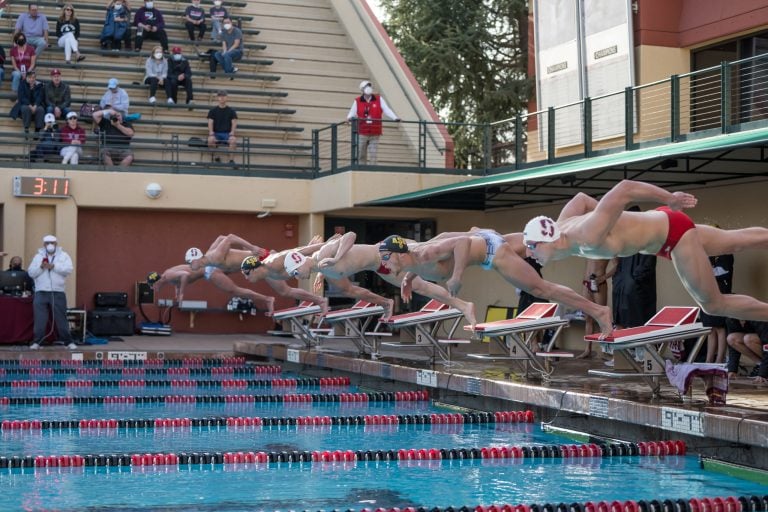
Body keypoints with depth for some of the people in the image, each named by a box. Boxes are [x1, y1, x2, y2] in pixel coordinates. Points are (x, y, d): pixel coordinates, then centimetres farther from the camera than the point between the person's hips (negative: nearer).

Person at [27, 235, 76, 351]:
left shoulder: (63, 256, 7)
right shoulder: (38, 256, 10)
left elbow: (69, 269, -9)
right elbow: (31, 273, 3)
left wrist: (53, 266, -17)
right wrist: (41, 267, -14)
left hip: (58, 293, -1)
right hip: (41, 293, 1)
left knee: (61, 318, 2)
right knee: (40, 319, -3)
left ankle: (68, 341, 8)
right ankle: (36, 342, 2)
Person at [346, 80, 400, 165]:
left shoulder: (379, 99, 6)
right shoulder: (357, 101, 5)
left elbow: (386, 110, -2)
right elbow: (352, 113, -1)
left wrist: (395, 118, -17)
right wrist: (350, 118, -24)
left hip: (375, 135, 1)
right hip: (362, 134, 0)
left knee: (373, 157, 1)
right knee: (361, 155, 3)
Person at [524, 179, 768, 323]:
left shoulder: (589, 237, -38)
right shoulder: (561, 226, -13)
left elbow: (624, 188, -41)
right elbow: (581, 198, 7)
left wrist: (670, 199, -29)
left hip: (673, 231, -8)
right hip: (657, 222, 8)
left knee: (714, 305, 0)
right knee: (735, 241, 24)